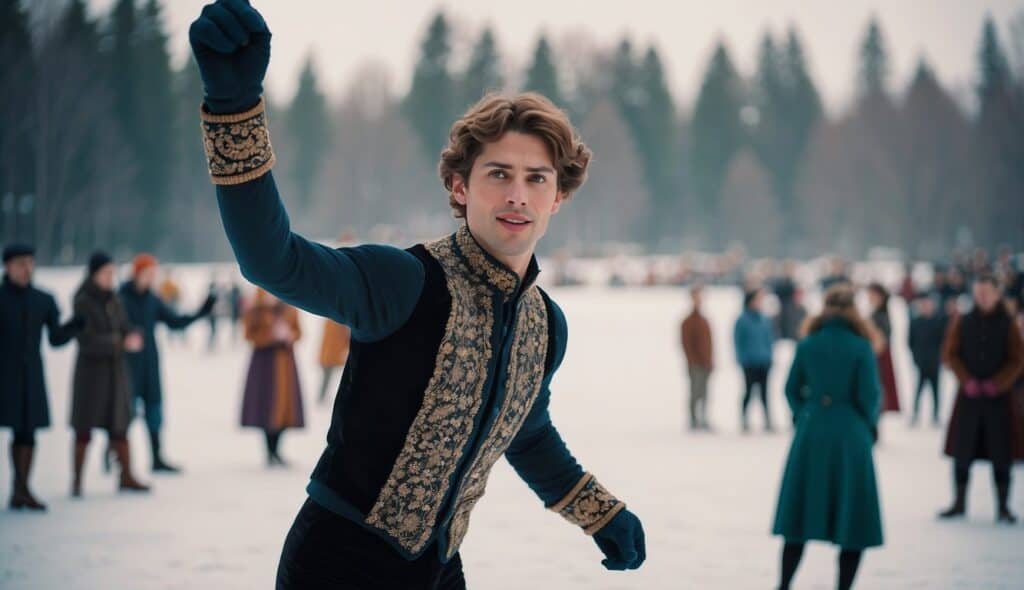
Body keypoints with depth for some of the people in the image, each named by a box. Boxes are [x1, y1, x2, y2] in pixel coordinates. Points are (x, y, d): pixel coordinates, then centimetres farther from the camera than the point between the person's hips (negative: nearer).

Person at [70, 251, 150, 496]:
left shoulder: (113, 300, 8)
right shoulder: (83, 302, -10)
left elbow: (125, 327, 8)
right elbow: (87, 340, -17)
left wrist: (132, 336, -15)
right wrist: (120, 342, -24)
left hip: (116, 368, 6)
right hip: (91, 367, -5)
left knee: (119, 423, 6)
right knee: (85, 426, -3)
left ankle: (126, 477, 10)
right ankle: (77, 480, 4)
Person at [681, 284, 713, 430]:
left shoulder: (704, 321, 15)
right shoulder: (688, 322, -8)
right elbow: (686, 343, -11)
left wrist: (711, 359, 13)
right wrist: (692, 362, -15)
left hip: (706, 363, 7)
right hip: (696, 365, -7)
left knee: (703, 393, 9)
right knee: (696, 392, -8)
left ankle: (703, 420, 13)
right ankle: (694, 421, -7)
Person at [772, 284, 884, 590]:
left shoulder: (807, 346, -1)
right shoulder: (861, 348, -9)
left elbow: (792, 389, 3)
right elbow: (869, 395, -10)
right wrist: (868, 426, 9)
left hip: (810, 437, 3)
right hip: (850, 438, -3)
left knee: (800, 516, 14)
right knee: (852, 519, 7)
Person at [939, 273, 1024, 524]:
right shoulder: (962, 322, 5)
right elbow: (950, 354, 2)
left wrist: (997, 383, -12)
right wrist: (967, 380, -11)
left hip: (998, 396, -1)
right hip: (969, 395, 1)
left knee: (1001, 453, -1)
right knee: (962, 451, 2)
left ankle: (1003, 507, 4)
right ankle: (959, 503, 13)